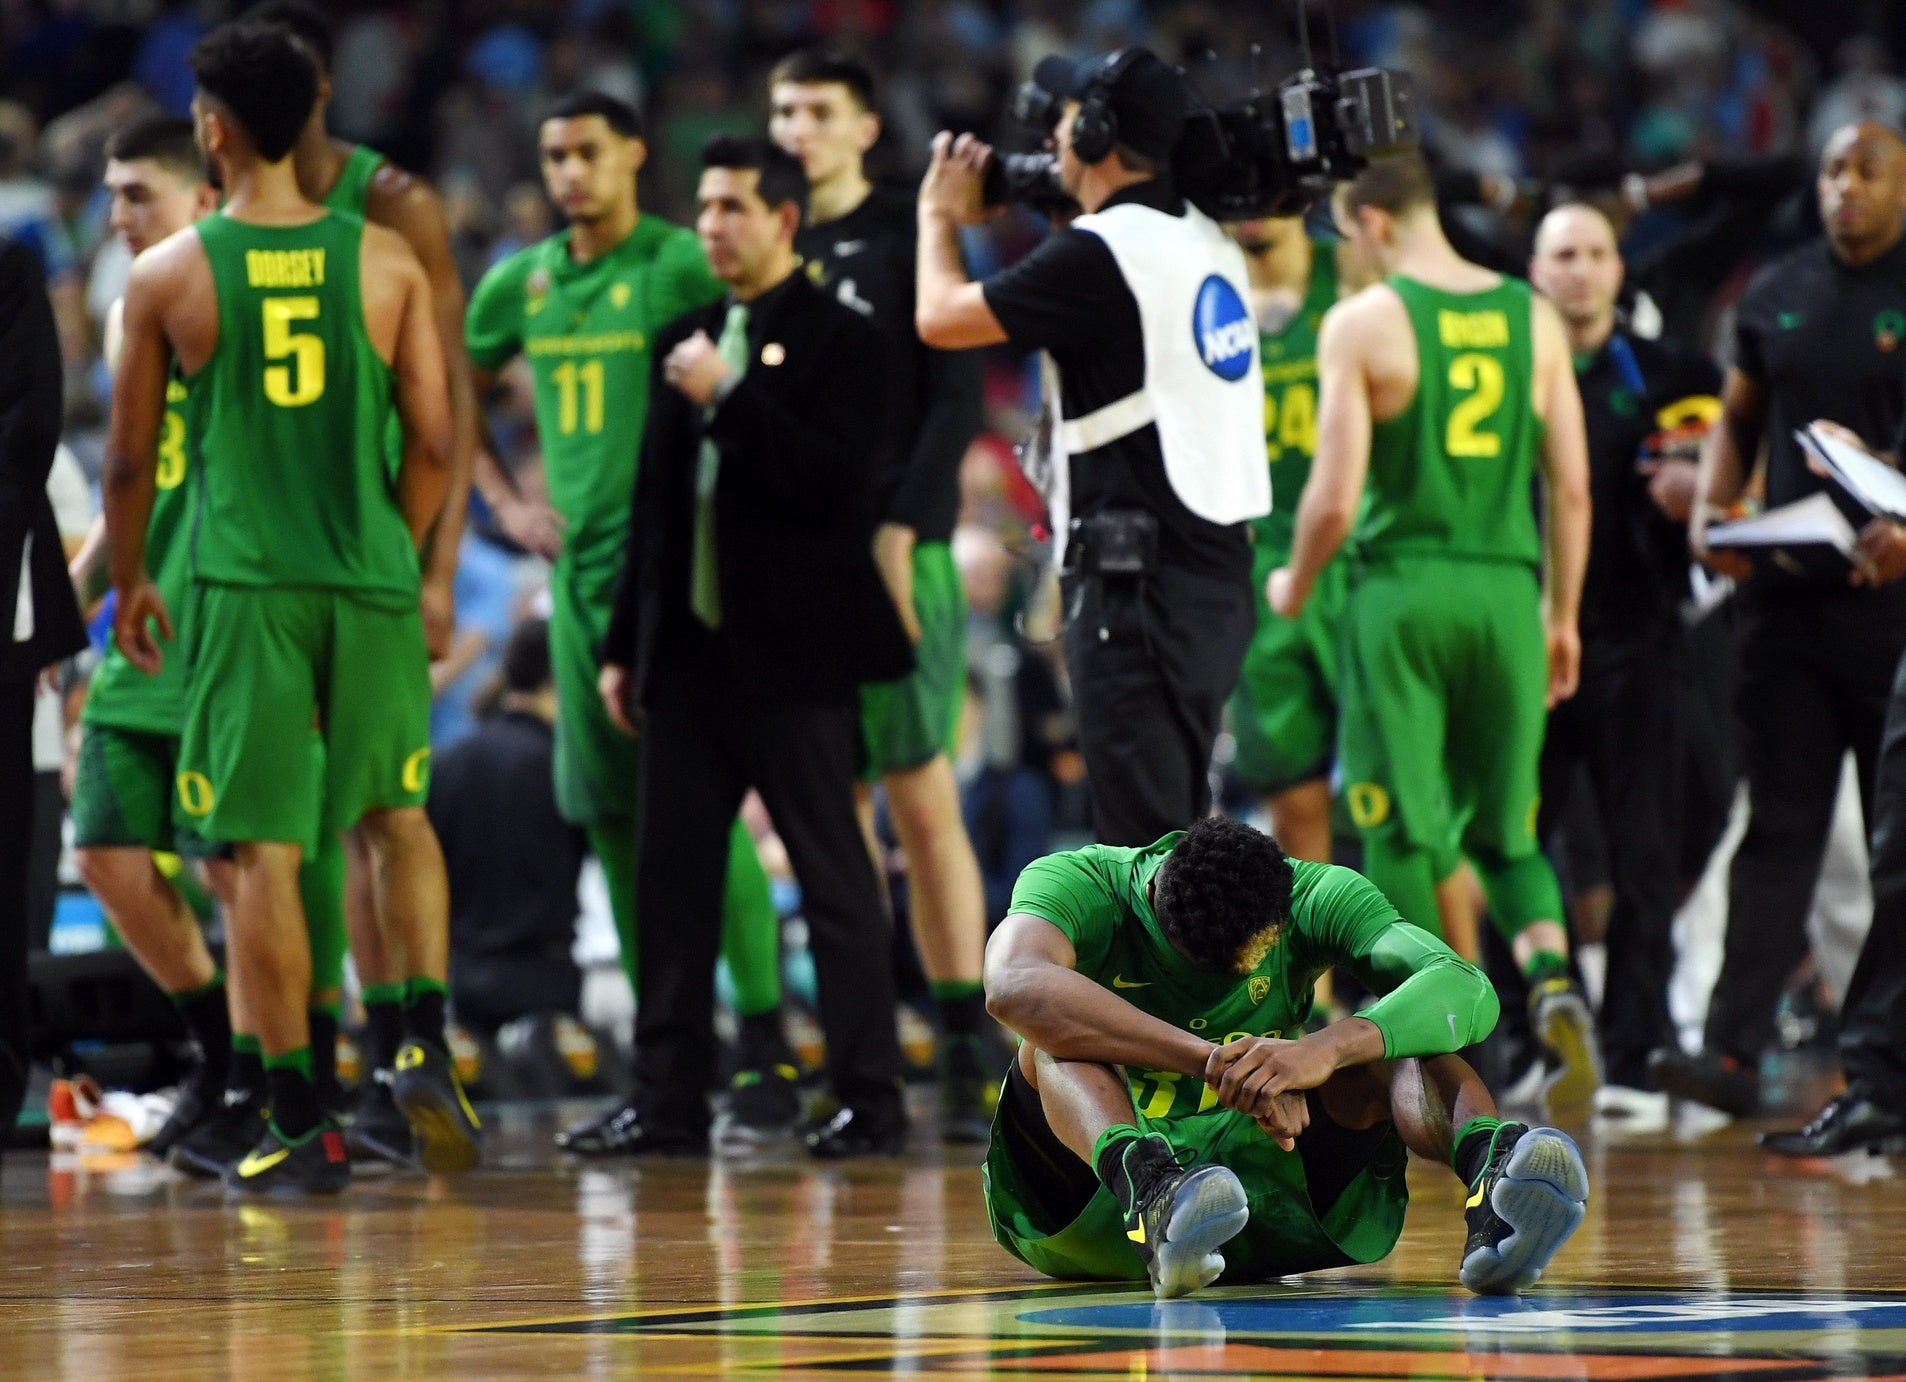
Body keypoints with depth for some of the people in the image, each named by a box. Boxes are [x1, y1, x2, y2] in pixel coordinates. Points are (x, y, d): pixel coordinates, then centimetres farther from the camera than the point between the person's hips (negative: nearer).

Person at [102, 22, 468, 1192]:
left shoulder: (169, 275, -2)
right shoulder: (386, 264, 1)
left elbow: (132, 459, 4)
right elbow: (435, 443, 2)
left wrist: (128, 584, 19)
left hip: (246, 590, -2)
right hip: (371, 587, 2)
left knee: (263, 854, 2)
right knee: (396, 815, 21)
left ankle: (303, 1124, 0)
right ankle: (428, 1045, 3)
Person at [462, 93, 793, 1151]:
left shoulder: (682, 266, -7)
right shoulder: (521, 283, 12)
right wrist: (507, 504, 14)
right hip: (577, 564, 6)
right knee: (612, 817, 7)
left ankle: (767, 1057, -5)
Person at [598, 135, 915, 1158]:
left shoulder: (839, 341, -4)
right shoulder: (684, 344, 16)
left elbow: (840, 485, -16)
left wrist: (728, 400, -18)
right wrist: (623, 644, 16)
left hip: (792, 655, -7)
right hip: (690, 652, 7)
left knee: (834, 878, -2)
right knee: (672, 876, 6)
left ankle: (869, 1099, 1)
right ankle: (669, 1100, 11)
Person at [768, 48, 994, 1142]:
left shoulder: (909, 238, 1)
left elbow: (955, 400, -5)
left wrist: (900, 531, -13)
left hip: (895, 553, -5)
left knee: (922, 798, -8)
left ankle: (968, 1053, -7)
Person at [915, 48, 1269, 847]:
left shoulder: (1103, 250, -14)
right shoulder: (1203, 240, 13)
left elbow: (942, 318, -6)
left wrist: (941, 216, 12)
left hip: (1138, 579, -9)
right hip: (1214, 572, 9)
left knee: (1139, 835, -8)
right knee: (1176, 831, 16)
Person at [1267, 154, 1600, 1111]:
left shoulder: (1363, 323, -5)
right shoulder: (1532, 317, 8)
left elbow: (1334, 499, -9)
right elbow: (1572, 489, 8)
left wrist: (1294, 586, 10)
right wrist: (1562, 617, 18)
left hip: (1403, 590, -4)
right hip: (1507, 590, 4)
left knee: (1400, 833, 4)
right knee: (1506, 830, 14)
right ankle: (1553, 981, -12)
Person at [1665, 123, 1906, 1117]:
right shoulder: (1778, 296, 12)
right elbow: (1737, 419, 20)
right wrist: (1708, 512, 2)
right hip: (1785, 593, 4)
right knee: (1779, 828, -1)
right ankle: (1733, 1048, -7)